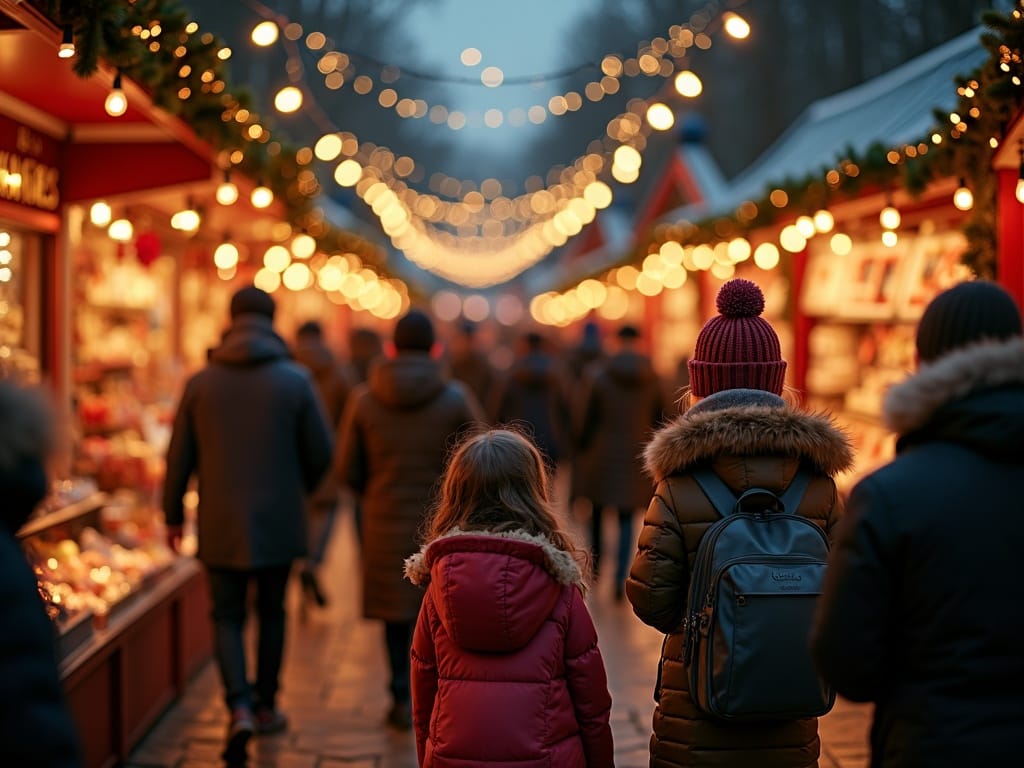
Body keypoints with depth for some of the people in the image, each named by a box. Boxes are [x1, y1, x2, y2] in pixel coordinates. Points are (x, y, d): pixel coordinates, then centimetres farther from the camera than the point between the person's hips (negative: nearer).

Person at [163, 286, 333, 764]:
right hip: (278, 522, 0)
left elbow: (179, 456, 2)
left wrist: (173, 514, 13)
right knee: (271, 613, 16)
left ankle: (239, 707, -10)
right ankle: (266, 706, 25)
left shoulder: (201, 382, -2)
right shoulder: (295, 380, -5)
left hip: (220, 525, 0)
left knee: (227, 617, 8)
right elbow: (321, 452, -2)